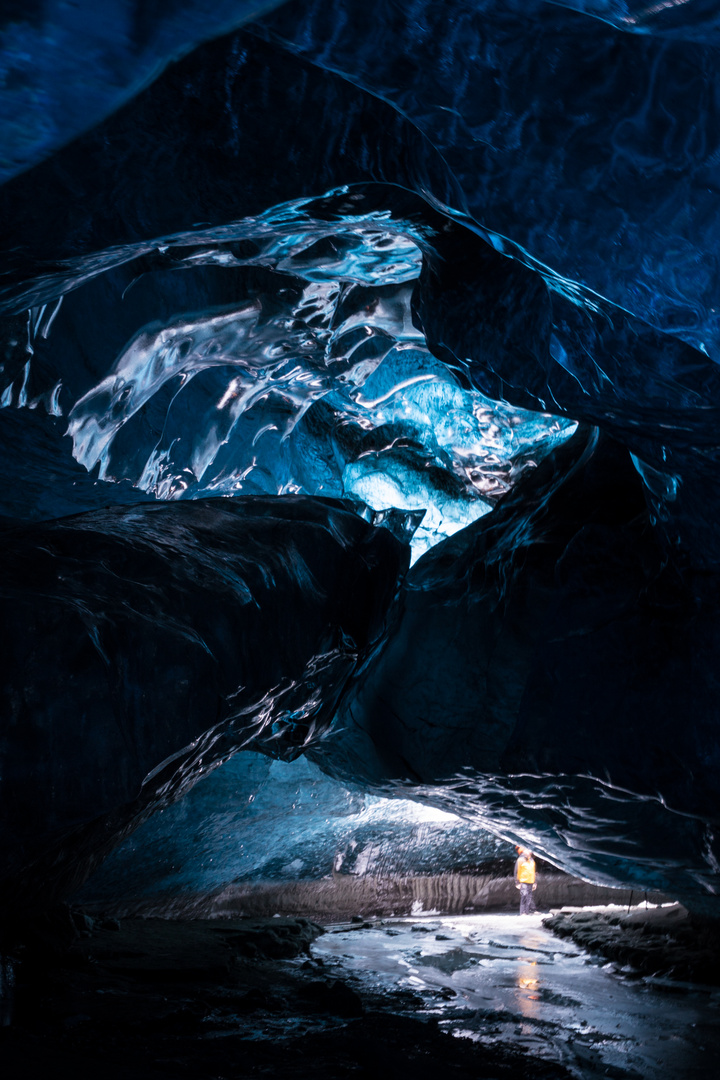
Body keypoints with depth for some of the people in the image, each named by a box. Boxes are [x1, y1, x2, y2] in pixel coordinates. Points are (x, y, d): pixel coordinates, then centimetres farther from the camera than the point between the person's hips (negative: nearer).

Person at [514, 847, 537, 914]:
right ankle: (523, 912, -11)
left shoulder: (531, 860, 15)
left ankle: (528, 912, 12)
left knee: (529, 898, 7)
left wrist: (535, 883, 20)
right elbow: (517, 872, -7)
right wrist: (517, 883, -9)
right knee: (524, 897, -13)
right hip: (523, 882, -7)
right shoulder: (521, 860, -7)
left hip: (530, 882, 7)